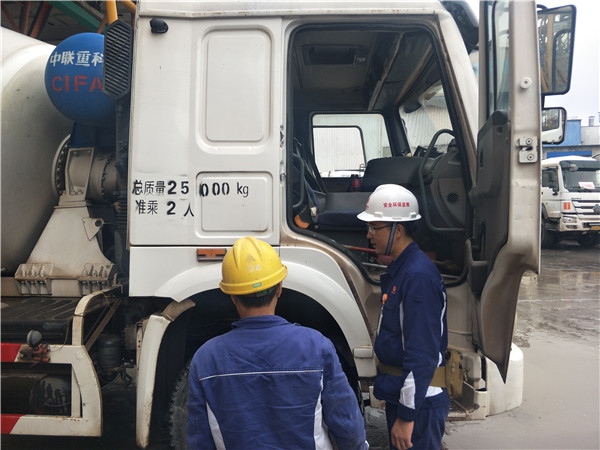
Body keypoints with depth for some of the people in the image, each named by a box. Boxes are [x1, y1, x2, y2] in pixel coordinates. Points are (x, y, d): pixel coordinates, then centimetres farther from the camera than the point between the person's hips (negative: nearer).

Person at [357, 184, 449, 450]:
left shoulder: (418, 276, -23)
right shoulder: (398, 270, 9)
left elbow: (422, 353, -26)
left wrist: (407, 414, -23)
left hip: (418, 398, -10)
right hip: (397, 392, 10)